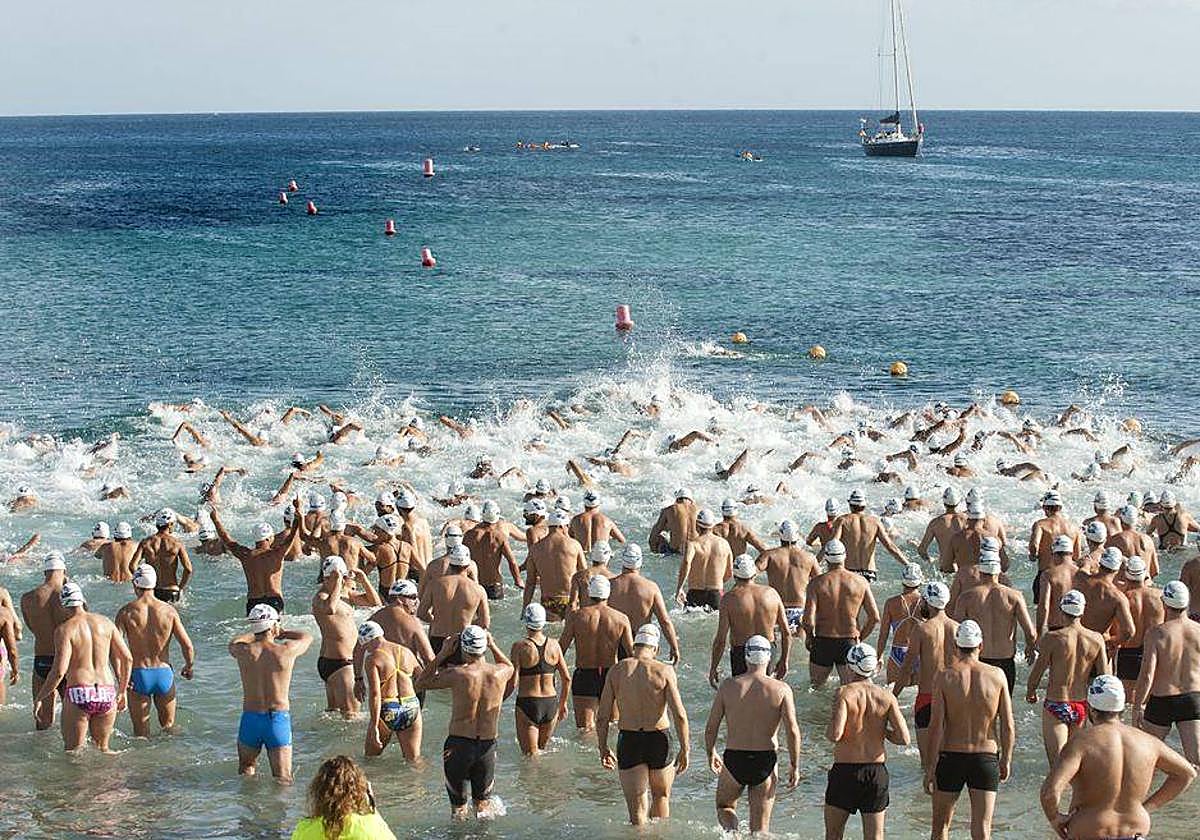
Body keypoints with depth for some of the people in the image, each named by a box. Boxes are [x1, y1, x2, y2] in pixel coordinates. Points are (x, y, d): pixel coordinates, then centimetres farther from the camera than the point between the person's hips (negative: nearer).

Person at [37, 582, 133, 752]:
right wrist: (122, 692, 21)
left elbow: (59, 671, -12)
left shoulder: (65, 629, -3)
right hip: (107, 694, 4)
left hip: (79, 694, -4)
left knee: (73, 751, 4)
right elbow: (127, 659, 9)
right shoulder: (105, 623, 10)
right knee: (102, 748, 17)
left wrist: (40, 697, 1)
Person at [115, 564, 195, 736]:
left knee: (141, 734, 11)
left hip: (138, 676, -1)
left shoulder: (126, 612, -6)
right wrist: (189, 667, 14)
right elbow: (188, 646, -5)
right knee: (169, 727, 20)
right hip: (164, 673, 1)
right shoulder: (169, 610, -3)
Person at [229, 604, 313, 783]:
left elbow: (234, 642, 21)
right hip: (279, 718, -1)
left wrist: (255, 633, 32)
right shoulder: (286, 651, -8)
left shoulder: (243, 651, -5)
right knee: (283, 780, -2)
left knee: (246, 771, 20)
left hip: (250, 718, 2)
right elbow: (307, 637, 16)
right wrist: (283, 633, 29)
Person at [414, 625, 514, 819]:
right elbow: (510, 666, 22)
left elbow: (421, 683, 0)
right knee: (483, 800, 23)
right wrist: (493, 646, 21)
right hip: (488, 746, 3)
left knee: (458, 802, 14)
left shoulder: (458, 674, -15)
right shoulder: (499, 673, -5)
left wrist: (443, 654, -2)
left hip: (458, 745, -3)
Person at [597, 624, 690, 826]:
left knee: (637, 807, 4)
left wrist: (603, 749, 12)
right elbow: (679, 714, -12)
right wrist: (684, 750, -4)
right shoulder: (664, 671, -5)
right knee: (661, 797, 24)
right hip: (658, 741, 0)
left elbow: (602, 717, 0)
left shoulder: (617, 671, 0)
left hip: (628, 741, 1)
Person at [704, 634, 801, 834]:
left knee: (725, 806, 24)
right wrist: (795, 766, -1)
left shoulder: (728, 686, -3)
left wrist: (711, 755, 17)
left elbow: (711, 728, 0)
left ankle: (732, 833, -4)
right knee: (760, 825, 12)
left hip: (734, 759, 0)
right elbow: (792, 731, -11)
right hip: (766, 760, 0)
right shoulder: (781, 689, -5)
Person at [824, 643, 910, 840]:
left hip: (845, 770, -3)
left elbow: (835, 734, -21)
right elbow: (904, 739, -7)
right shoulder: (886, 697, -2)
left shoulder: (845, 693, -11)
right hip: (877, 772, 3)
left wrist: (828, 732, 1)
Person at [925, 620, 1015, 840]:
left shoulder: (945, 677, -9)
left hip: (951, 757, -1)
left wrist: (930, 768, -5)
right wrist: (1006, 761, 12)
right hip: (986, 758, 1)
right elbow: (1008, 727, -2)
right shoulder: (996, 675, -4)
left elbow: (936, 727, -11)